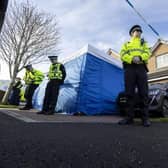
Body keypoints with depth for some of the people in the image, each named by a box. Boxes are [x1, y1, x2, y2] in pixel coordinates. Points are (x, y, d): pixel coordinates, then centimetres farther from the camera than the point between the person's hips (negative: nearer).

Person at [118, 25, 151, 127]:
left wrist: (139, 57, -15)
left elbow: (147, 53, 7)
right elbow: (123, 55, 6)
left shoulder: (143, 43, 28)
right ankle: (130, 117, -3)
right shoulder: (126, 44, 26)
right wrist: (132, 59, -14)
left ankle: (145, 118, -6)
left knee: (143, 93, -7)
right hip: (129, 68, 0)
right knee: (129, 93, -5)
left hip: (141, 68, 0)